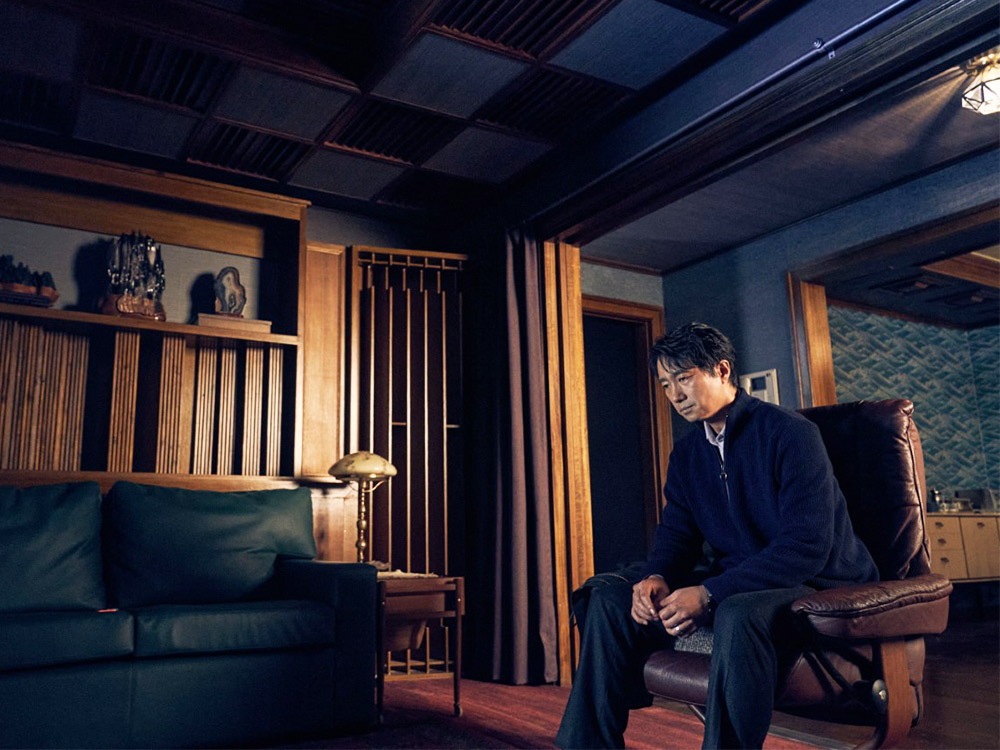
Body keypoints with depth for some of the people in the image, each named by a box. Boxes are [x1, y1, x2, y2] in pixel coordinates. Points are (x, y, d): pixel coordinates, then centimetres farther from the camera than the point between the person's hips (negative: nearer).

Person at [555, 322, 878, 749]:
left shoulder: (789, 433, -15)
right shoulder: (687, 454, 9)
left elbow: (808, 546, -23)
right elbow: (677, 533, 11)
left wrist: (710, 594, -29)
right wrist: (657, 577, -14)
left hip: (815, 586, -7)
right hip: (735, 587, 7)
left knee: (738, 614, -41)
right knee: (610, 603, -5)